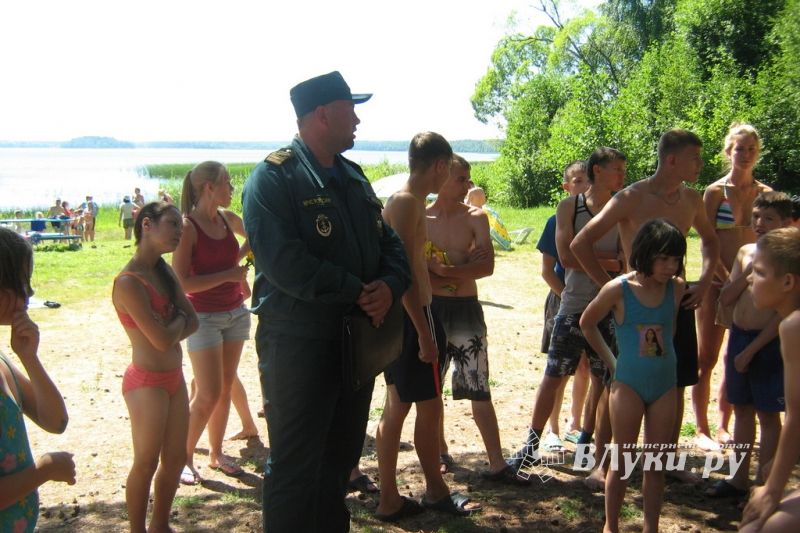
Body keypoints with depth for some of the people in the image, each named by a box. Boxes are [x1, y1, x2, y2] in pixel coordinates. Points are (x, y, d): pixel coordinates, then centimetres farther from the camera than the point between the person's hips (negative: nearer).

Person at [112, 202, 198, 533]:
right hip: (147, 383, -8)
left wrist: (171, 329, -16)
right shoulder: (129, 282, -21)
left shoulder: (164, 272, 6)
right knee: (146, 464, 6)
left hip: (174, 378, 8)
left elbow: (193, 322, 1)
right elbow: (163, 339, -23)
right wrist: (179, 318, -5)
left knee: (175, 459, 16)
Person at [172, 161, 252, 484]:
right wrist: (228, 275, -21)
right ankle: (184, 457, 11)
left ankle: (216, 454, 24)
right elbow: (181, 282, -19)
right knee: (208, 394, -6)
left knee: (225, 389, 11)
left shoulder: (228, 219, 5)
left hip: (236, 313, 7)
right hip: (204, 317, -6)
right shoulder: (188, 226, -15)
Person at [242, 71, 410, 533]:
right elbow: (283, 261, -23)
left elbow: (389, 242, 12)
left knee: (342, 455, 18)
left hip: (357, 336, 8)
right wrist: (356, 292, -21)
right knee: (296, 468, 0)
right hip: (298, 342, -8)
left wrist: (390, 285, -10)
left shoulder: (353, 177, 14)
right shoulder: (274, 176, -11)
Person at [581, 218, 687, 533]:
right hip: (628, 383, -3)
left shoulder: (676, 289, -3)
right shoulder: (619, 289, -13)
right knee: (623, 461, 6)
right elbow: (587, 323, 3)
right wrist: (610, 360, 5)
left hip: (665, 383, 3)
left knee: (656, 463, 10)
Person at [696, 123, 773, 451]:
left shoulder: (764, 193, 7)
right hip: (718, 283, -4)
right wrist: (729, 279, -17)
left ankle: (723, 427, 22)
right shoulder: (715, 192, -4)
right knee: (707, 359, 0)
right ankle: (702, 430, 9)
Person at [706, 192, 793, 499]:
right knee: (742, 409, 14)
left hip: (768, 342, -6)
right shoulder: (745, 252, 7)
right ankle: (739, 478, 24)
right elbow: (726, 299, 5)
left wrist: (751, 350, -16)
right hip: (738, 336, 6)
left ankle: (762, 484, 13)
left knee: (768, 415, 4)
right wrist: (748, 271, -9)